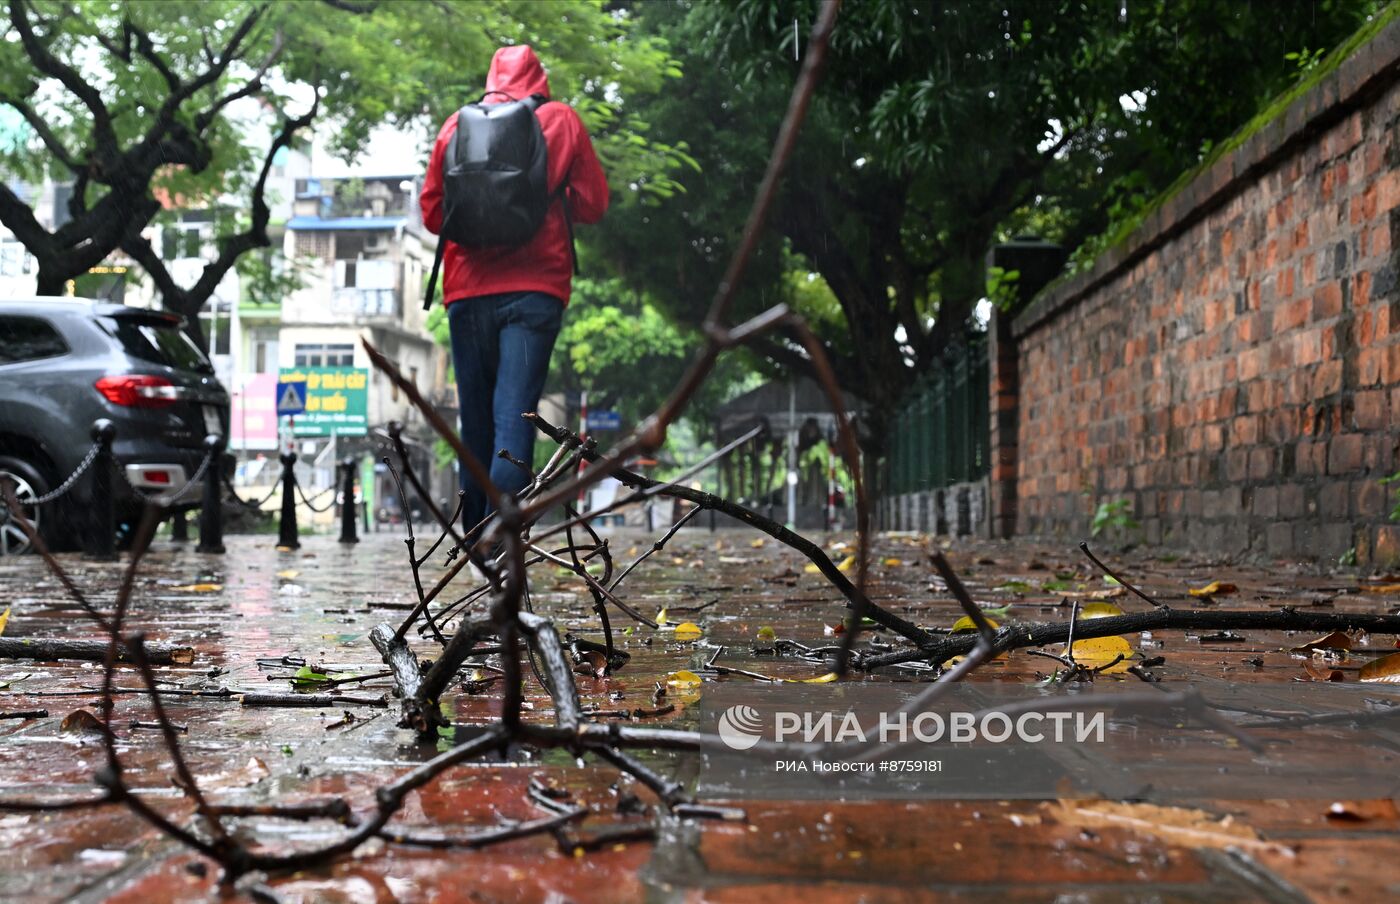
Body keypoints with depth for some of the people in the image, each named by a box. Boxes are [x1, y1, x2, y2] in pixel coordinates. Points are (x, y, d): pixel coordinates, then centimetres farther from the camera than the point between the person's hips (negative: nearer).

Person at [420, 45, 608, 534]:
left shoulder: (457, 124, 10)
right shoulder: (561, 120, 7)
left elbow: (432, 212, 12)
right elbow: (593, 204, 7)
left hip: (467, 292, 2)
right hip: (535, 289, -2)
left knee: (475, 419, 11)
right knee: (515, 416, -9)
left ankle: (475, 531, 17)